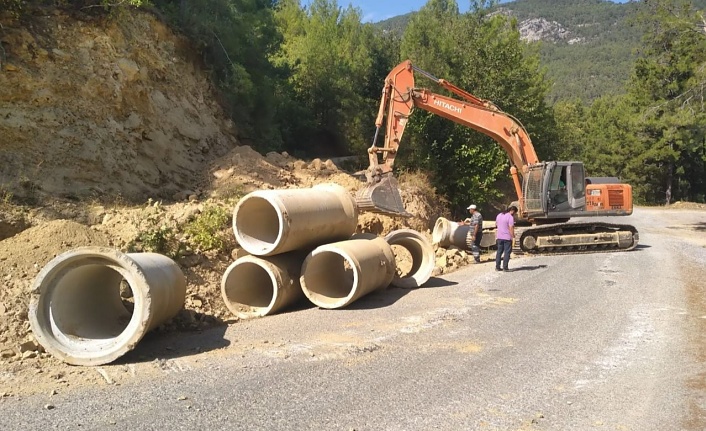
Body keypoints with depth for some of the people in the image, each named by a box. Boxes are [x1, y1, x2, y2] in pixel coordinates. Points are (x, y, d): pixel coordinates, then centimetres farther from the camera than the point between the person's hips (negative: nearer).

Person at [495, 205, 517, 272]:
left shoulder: (499, 215, 11)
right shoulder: (510, 217, -13)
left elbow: (496, 226, 17)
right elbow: (511, 228, -18)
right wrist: (513, 237, -14)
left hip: (499, 237, 7)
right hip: (507, 237, -7)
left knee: (499, 252, 11)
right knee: (507, 252, 0)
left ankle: (497, 267, 12)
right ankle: (505, 267, -2)